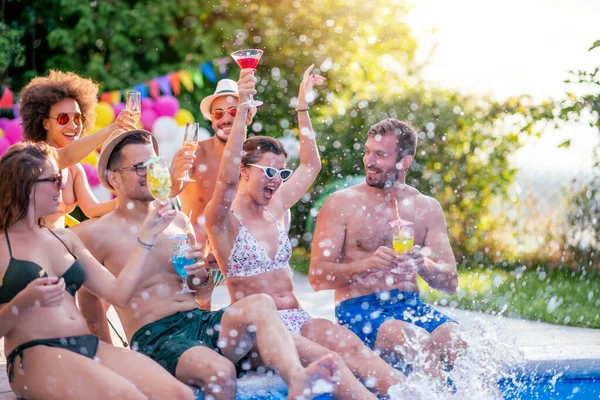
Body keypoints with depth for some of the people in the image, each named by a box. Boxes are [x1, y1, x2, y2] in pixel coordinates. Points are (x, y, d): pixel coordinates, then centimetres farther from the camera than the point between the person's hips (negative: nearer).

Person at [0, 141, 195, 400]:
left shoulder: (65, 239, 21)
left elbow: (118, 293, 13)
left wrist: (147, 235, 15)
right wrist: (24, 301, -19)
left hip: (89, 347, 6)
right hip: (35, 356, -6)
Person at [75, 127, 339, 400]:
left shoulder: (178, 221, 17)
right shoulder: (96, 235, 1)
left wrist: (201, 275, 3)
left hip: (201, 321, 5)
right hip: (154, 337, -5)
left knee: (261, 304, -27)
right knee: (220, 372, -37)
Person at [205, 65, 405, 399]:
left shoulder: (275, 209, 17)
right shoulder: (224, 220, -3)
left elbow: (311, 165, 25)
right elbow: (227, 178, -23)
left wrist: (303, 107, 19)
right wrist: (242, 108, -29)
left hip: (298, 319, 5)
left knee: (352, 345, -26)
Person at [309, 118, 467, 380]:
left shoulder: (427, 209, 11)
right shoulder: (341, 204, 1)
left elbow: (450, 283, 8)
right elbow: (318, 277, -6)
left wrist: (423, 265, -14)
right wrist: (367, 264, -21)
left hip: (410, 306, 3)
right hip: (358, 309, -3)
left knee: (454, 338, -29)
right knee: (418, 341, -33)